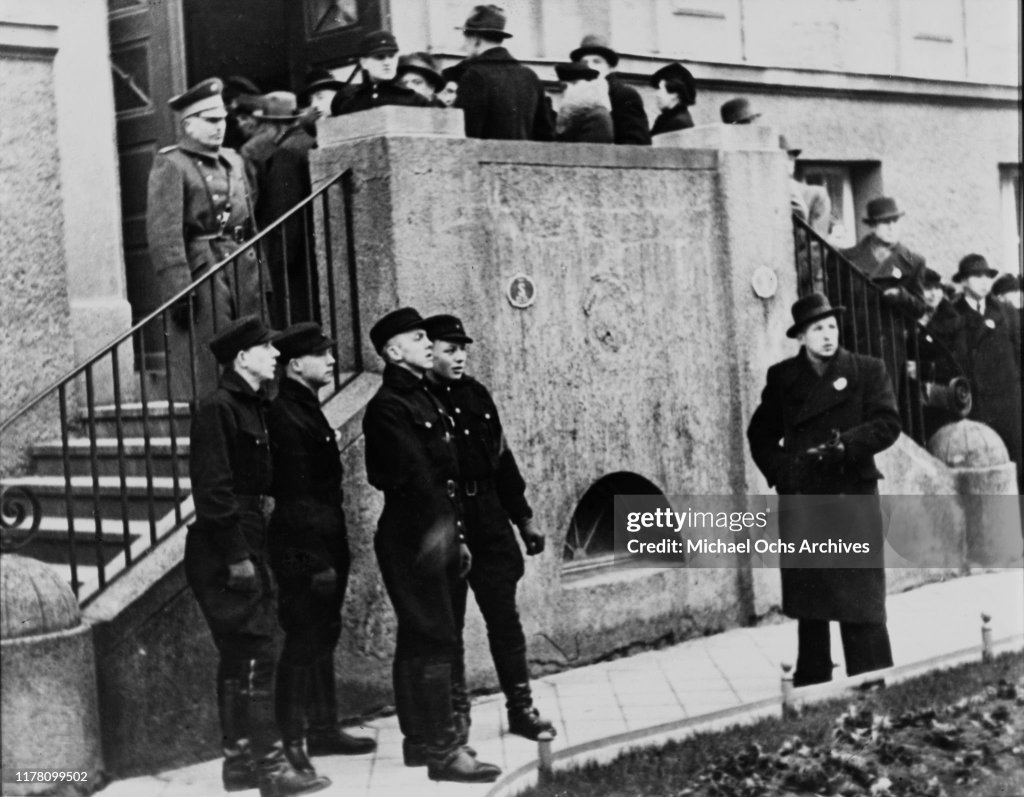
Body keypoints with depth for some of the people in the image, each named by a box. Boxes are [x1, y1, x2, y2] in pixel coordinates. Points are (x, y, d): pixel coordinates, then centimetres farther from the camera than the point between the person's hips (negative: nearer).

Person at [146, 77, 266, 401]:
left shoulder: (233, 161, 15)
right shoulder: (171, 166, -7)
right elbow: (164, 235, -14)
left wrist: (262, 277, 14)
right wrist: (178, 290, -20)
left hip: (244, 273, 7)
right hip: (201, 273, -7)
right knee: (202, 368, -4)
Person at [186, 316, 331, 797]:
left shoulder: (250, 407, 15)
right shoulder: (217, 408, -13)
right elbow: (212, 487, -19)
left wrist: (252, 551, 15)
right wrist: (236, 556, -21)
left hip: (246, 546, 10)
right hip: (226, 552, -10)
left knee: (239, 657, 13)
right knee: (255, 654, -9)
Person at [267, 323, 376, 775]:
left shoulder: (307, 409, 14)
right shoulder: (285, 415, -16)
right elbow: (295, 493, -20)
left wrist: (333, 554, 16)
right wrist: (316, 559, -21)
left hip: (324, 546, 10)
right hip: (304, 550, -10)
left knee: (322, 638, 15)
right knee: (303, 643, -4)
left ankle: (325, 730, 24)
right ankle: (290, 741, 4)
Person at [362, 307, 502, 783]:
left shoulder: (423, 398, 17)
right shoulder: (389, 406, -13)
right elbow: (412, 477, -19)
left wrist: (456, 537, 19)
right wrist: (442, 533, -22)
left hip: (434, 537, 10)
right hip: (414, 539, -10)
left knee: (417, 639, 14)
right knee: (437, 641, -9)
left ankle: (418, 741, 21)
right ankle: (443, 751, -7)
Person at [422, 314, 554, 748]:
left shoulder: (475, 394, 10)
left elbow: (502, 458, 14)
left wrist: (524, 517, 14)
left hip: (488, 522, 5)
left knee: (505, 617, 7)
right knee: (448, 623, 5)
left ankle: (521, 708, 15)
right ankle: (456, 713, 16)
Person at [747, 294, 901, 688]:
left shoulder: (867, 370, 4)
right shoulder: (782, 377, 10)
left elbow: (887, 424, -5)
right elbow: (760, 433, 16)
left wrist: (843, 445, -19)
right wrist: (779, 471, 0)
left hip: (853, 497, -3)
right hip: (800, 500, 3)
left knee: (861, 603, -6)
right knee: (808, 602, 9)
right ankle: (810, 688, 19)